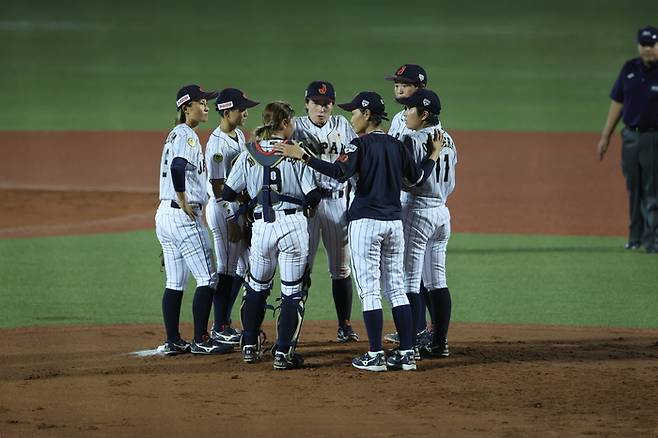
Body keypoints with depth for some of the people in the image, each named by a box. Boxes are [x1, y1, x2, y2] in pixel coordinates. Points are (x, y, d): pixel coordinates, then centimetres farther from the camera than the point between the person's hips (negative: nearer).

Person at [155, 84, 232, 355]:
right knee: (207, 278, -5)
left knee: (175, 283, 12)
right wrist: (184, 203, -20)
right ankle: (200, 341, -5)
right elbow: (177, 168, -28)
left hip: (164, 214, 10)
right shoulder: (187, 135, -12)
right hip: (183, 217, -10)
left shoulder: (175, 135, 18)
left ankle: (172, 342, 13)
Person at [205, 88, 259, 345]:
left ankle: (224, 323, 21)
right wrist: (231, 220, -21)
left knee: (242, 268, 13)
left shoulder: (239, 136, 11)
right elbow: (218, 186, -19)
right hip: (223, 210, -9)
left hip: (240, 206, 9)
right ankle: (220, 329, 4)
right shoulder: (217, 145, -18)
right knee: (226, 270, -4)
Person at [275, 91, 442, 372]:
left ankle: (375, 356, -6)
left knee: (369, 289, -4)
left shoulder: (361, 144, -9)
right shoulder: (397, 146, 10)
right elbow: (418, 177, 17)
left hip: (365, 222, -6)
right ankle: (407, 353, 6)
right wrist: (435, 154, 34)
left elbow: (340, 172, -25)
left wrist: (302, 156, -28)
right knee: (396, 288, 10)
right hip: (394, 222, 6)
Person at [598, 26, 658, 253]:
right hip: (630, 137, 5)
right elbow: (617, 103, 13)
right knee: (634, 190, 10)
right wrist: (605, 137, 12)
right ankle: (635, 236, 19)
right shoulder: (629, 69, 7)